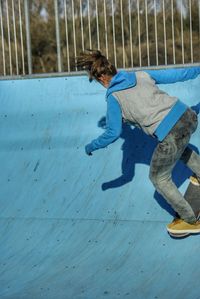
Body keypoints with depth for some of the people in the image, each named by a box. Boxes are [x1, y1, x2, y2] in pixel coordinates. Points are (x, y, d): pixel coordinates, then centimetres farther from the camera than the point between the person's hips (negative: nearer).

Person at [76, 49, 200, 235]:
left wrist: (92, 147, 17)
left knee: (159, 179, 16)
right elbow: (173, 75, 15)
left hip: (169, 134, -7)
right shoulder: (141, 75, 9)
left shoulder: (113, 98, -4)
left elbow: (113, 133, 0)